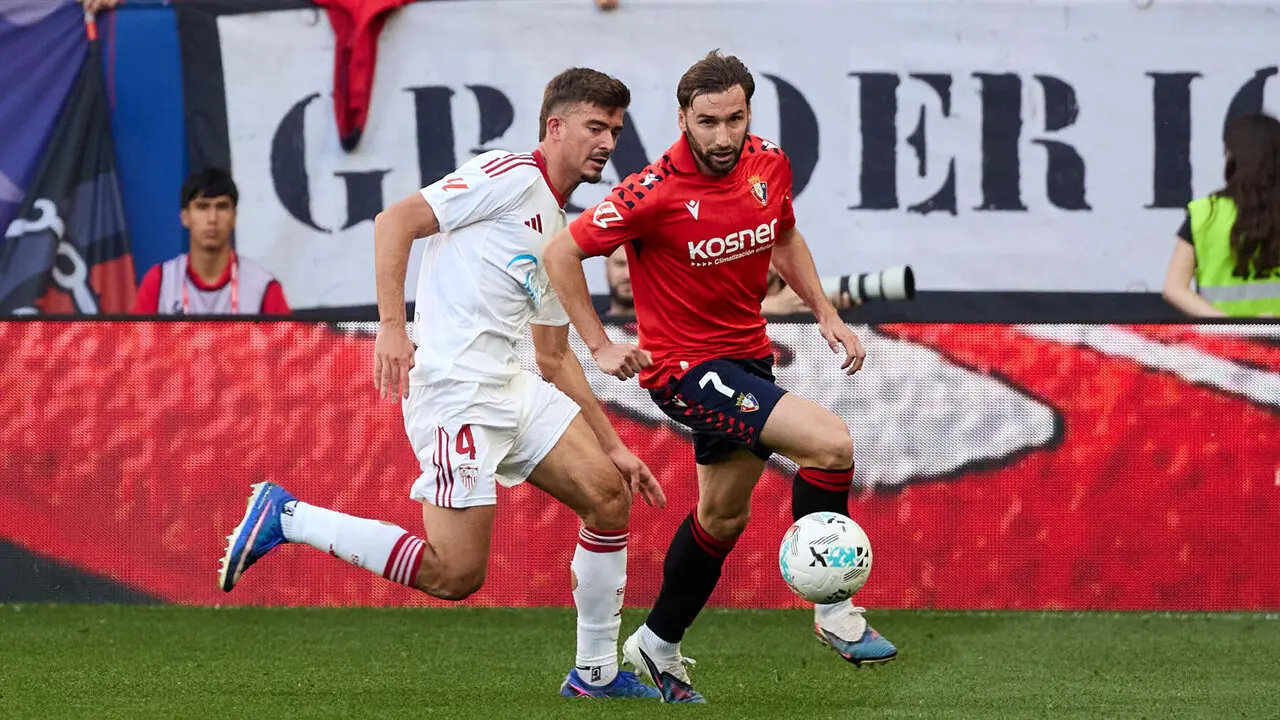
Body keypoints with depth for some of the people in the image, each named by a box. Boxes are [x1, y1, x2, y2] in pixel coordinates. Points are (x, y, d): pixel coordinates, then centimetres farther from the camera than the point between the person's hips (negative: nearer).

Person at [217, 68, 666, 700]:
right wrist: (392, 327, -23)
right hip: (456, 392, -9)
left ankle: (596, 673, 11)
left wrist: (612, 445, 24)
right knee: (455, 574, -13)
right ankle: (287, 517, -2)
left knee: (609, 496, 1)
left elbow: (555, 357, 28)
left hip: (510, 389, 9)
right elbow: (395, 221, -14)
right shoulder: (510, 175, -5)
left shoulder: (558, 231, 23)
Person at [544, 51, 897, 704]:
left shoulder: (770, 165, -5)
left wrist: (826, 314, 7)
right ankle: (834, 611, -9)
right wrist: (600, 346, -14)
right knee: (831, 443, -22)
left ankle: (657, 646, 38)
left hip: (747, 355, 8)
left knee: (724, 515, 21)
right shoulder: (656, 192, -23)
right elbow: (560, 254, -14)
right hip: (686, 367, -8)